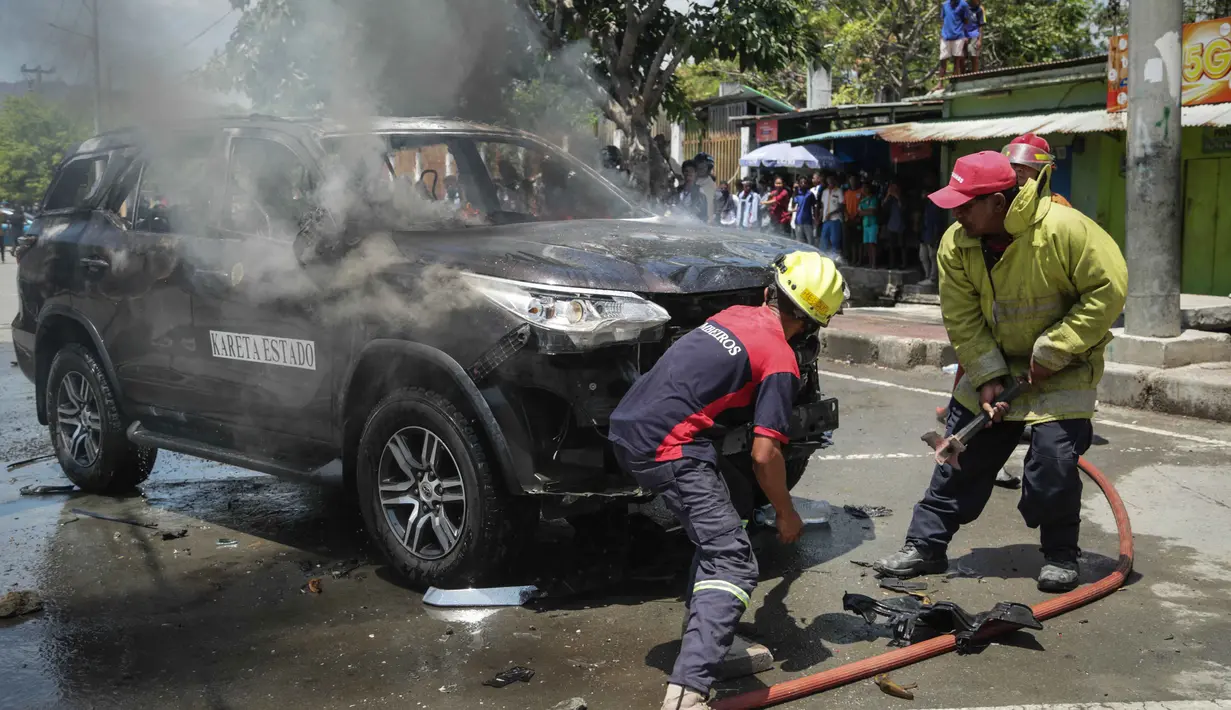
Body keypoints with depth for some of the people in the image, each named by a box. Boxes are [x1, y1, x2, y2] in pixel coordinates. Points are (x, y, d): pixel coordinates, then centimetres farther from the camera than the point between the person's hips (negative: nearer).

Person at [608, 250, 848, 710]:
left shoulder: (735, 315, 18)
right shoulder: (781, 360, -4)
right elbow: (764, 456, -8)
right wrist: (786, 516, 8)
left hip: (627, 428, 9)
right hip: (668, 447, -9)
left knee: (714, 542, 26)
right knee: (733, 565, -11)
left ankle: (712, 644, 26)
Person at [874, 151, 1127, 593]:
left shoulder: (1063, 229, -25)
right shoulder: (957, 244, -10)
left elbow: (1108, 291, -22)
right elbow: (962, 320, -8)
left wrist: (1052, 351, -22)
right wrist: (987, 377, -17)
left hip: (1064, 373, -4)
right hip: (992, 366, 4)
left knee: (1054, 463, -10)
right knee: (961, 455, 3)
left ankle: (1060, 556, 14)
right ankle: (926, 546, 13)